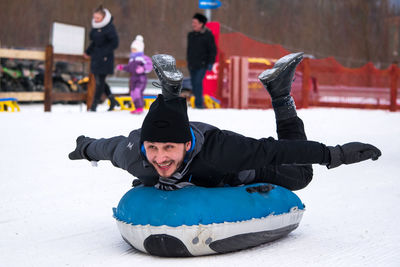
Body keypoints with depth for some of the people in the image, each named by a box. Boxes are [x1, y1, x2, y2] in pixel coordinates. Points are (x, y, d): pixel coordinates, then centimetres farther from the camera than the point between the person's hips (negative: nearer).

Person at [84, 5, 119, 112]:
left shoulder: (109, 27, -14)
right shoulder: (95, 26, 9)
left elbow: (114, 43, -15)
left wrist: (104, 53, -20)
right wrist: (88, 52, 14)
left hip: (104, 59, -8)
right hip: (96, 58, 8)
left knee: (100, 81, -4)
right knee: (99, 81, 11)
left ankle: (94, 105, 1)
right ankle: (113, 101, 23)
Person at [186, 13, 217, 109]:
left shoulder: (208, 35, -7)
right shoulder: (190, 35, 10)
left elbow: (213, 50, -4)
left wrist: (210, 63, -9)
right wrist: (188, 61, 20)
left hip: (202, 65, -6)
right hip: (192, 65, 6)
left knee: (198, 82, -17)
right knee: (194, 83, 6)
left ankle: (199, 103, -15)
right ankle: (199, 101, 18)